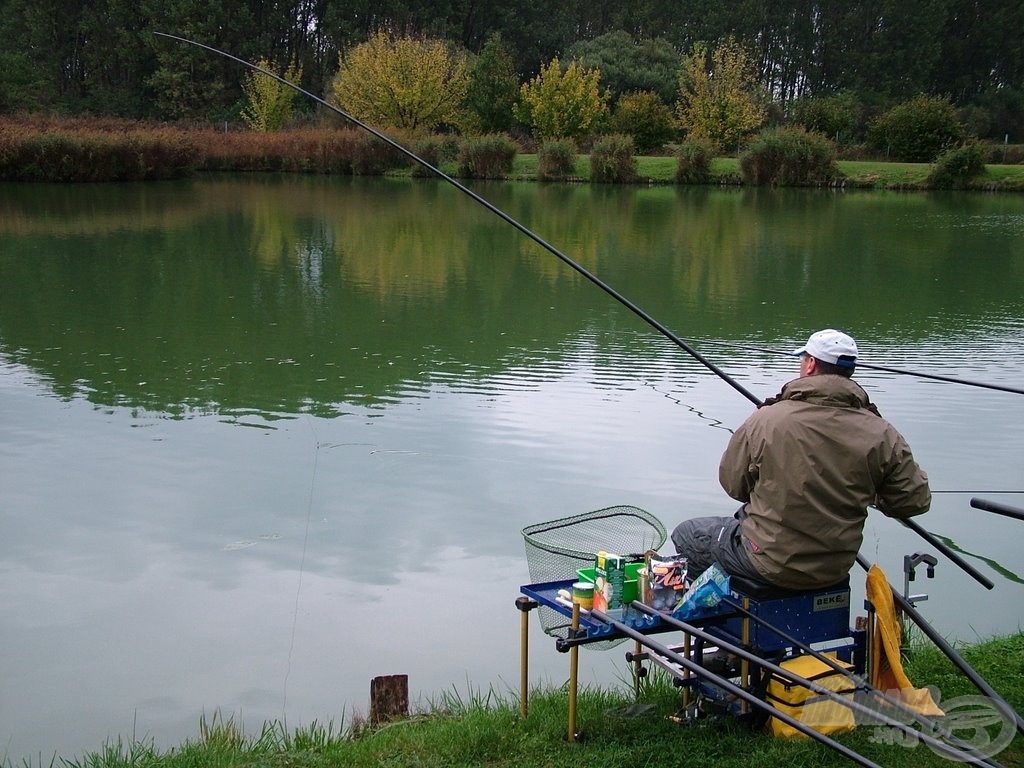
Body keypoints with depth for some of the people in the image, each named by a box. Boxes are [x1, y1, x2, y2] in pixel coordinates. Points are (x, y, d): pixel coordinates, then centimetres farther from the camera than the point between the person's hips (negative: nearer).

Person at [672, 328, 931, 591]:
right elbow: (915, 501, -3)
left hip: (770, 564, -4)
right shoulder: (882, 435, -12)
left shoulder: (766, 419, -18)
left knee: (685, 534, 20)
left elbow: (733, 485, -7)